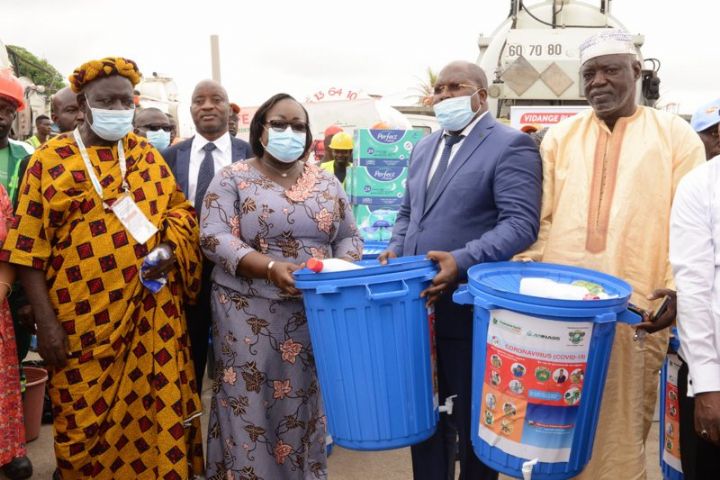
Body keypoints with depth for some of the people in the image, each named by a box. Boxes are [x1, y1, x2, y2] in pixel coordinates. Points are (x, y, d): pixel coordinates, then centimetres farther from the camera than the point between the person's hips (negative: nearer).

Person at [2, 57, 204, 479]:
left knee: (156, 410, 9)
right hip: (84, 318, -2)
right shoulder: (51, 158, -2)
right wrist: (45, 321, -8)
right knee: (86, 419, 10)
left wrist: (169, 247, -9)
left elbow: (179, 206, 13)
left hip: (151, 311, 2)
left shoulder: (147, 154, 8)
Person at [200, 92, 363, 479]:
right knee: (251, 406, 5)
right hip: (250, 315, -3)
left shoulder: (327, 183, 9)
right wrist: (270, 267, -25)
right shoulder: (232, 179, -1)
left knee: (305, 402, 13)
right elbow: (215, 238, -11)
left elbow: (350, 236, 11)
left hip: (315, 314, 3)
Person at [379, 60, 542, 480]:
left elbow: (520, 224, -17)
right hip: (420, 307, 7)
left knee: (474, 419, 10)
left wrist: (463, 260, -29)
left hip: (471, 310, -6)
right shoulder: (424, 147, 16)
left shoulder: (512, 145, -8)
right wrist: (396, 250, 4)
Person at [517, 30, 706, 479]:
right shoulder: (560, 136, 13)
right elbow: (540, 216, 10)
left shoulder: (677, 134, 6)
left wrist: (678, 287, -12)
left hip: (636, 310, -2)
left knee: (622, 425, 9)